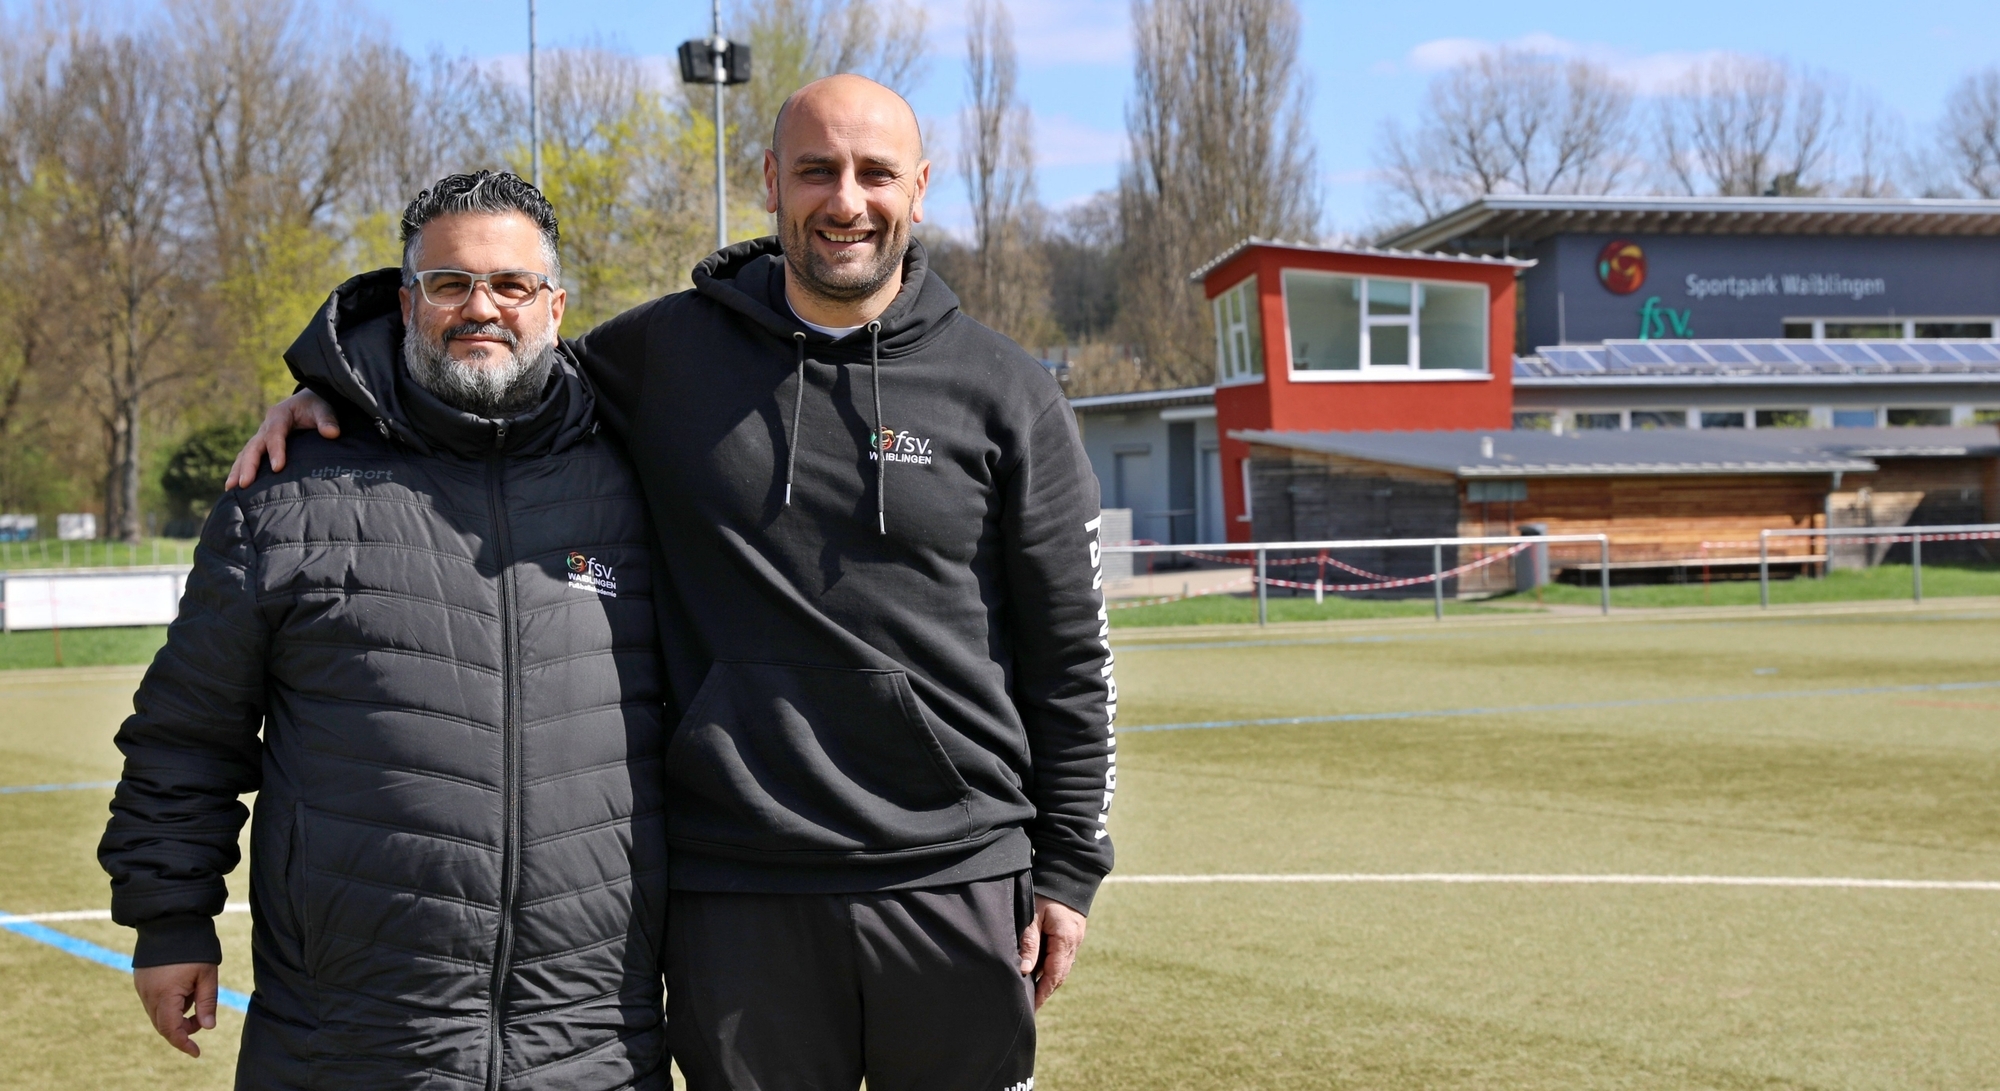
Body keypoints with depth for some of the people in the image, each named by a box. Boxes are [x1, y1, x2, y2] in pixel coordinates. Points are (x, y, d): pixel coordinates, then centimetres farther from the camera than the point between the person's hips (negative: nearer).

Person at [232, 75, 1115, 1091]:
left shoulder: (1003, 391, 2)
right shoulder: (666, 352, 4)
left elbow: (1068, 653, 4)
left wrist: (1068, 867, 2)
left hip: (961, 889, 0)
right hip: (735, 893, 1)